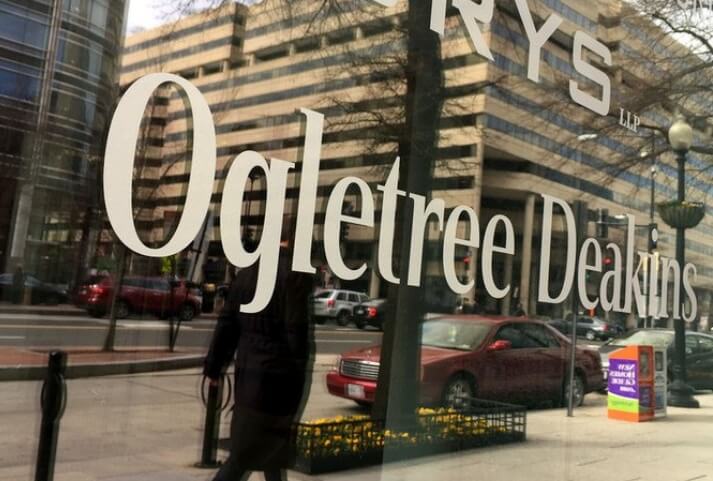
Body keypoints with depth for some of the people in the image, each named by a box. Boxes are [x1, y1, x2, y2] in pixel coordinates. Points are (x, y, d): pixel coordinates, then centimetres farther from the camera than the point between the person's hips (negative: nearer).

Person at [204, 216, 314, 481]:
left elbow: (226, 323, 11)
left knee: (271, 447, 23)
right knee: (243, 455, -1)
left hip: (247, 371, 8)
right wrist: (303, 368, -9)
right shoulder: (297, 272, -12)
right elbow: (297, 328, -18)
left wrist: (214, 366, 17)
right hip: (277, 375, -8)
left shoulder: (248, 271, 10)